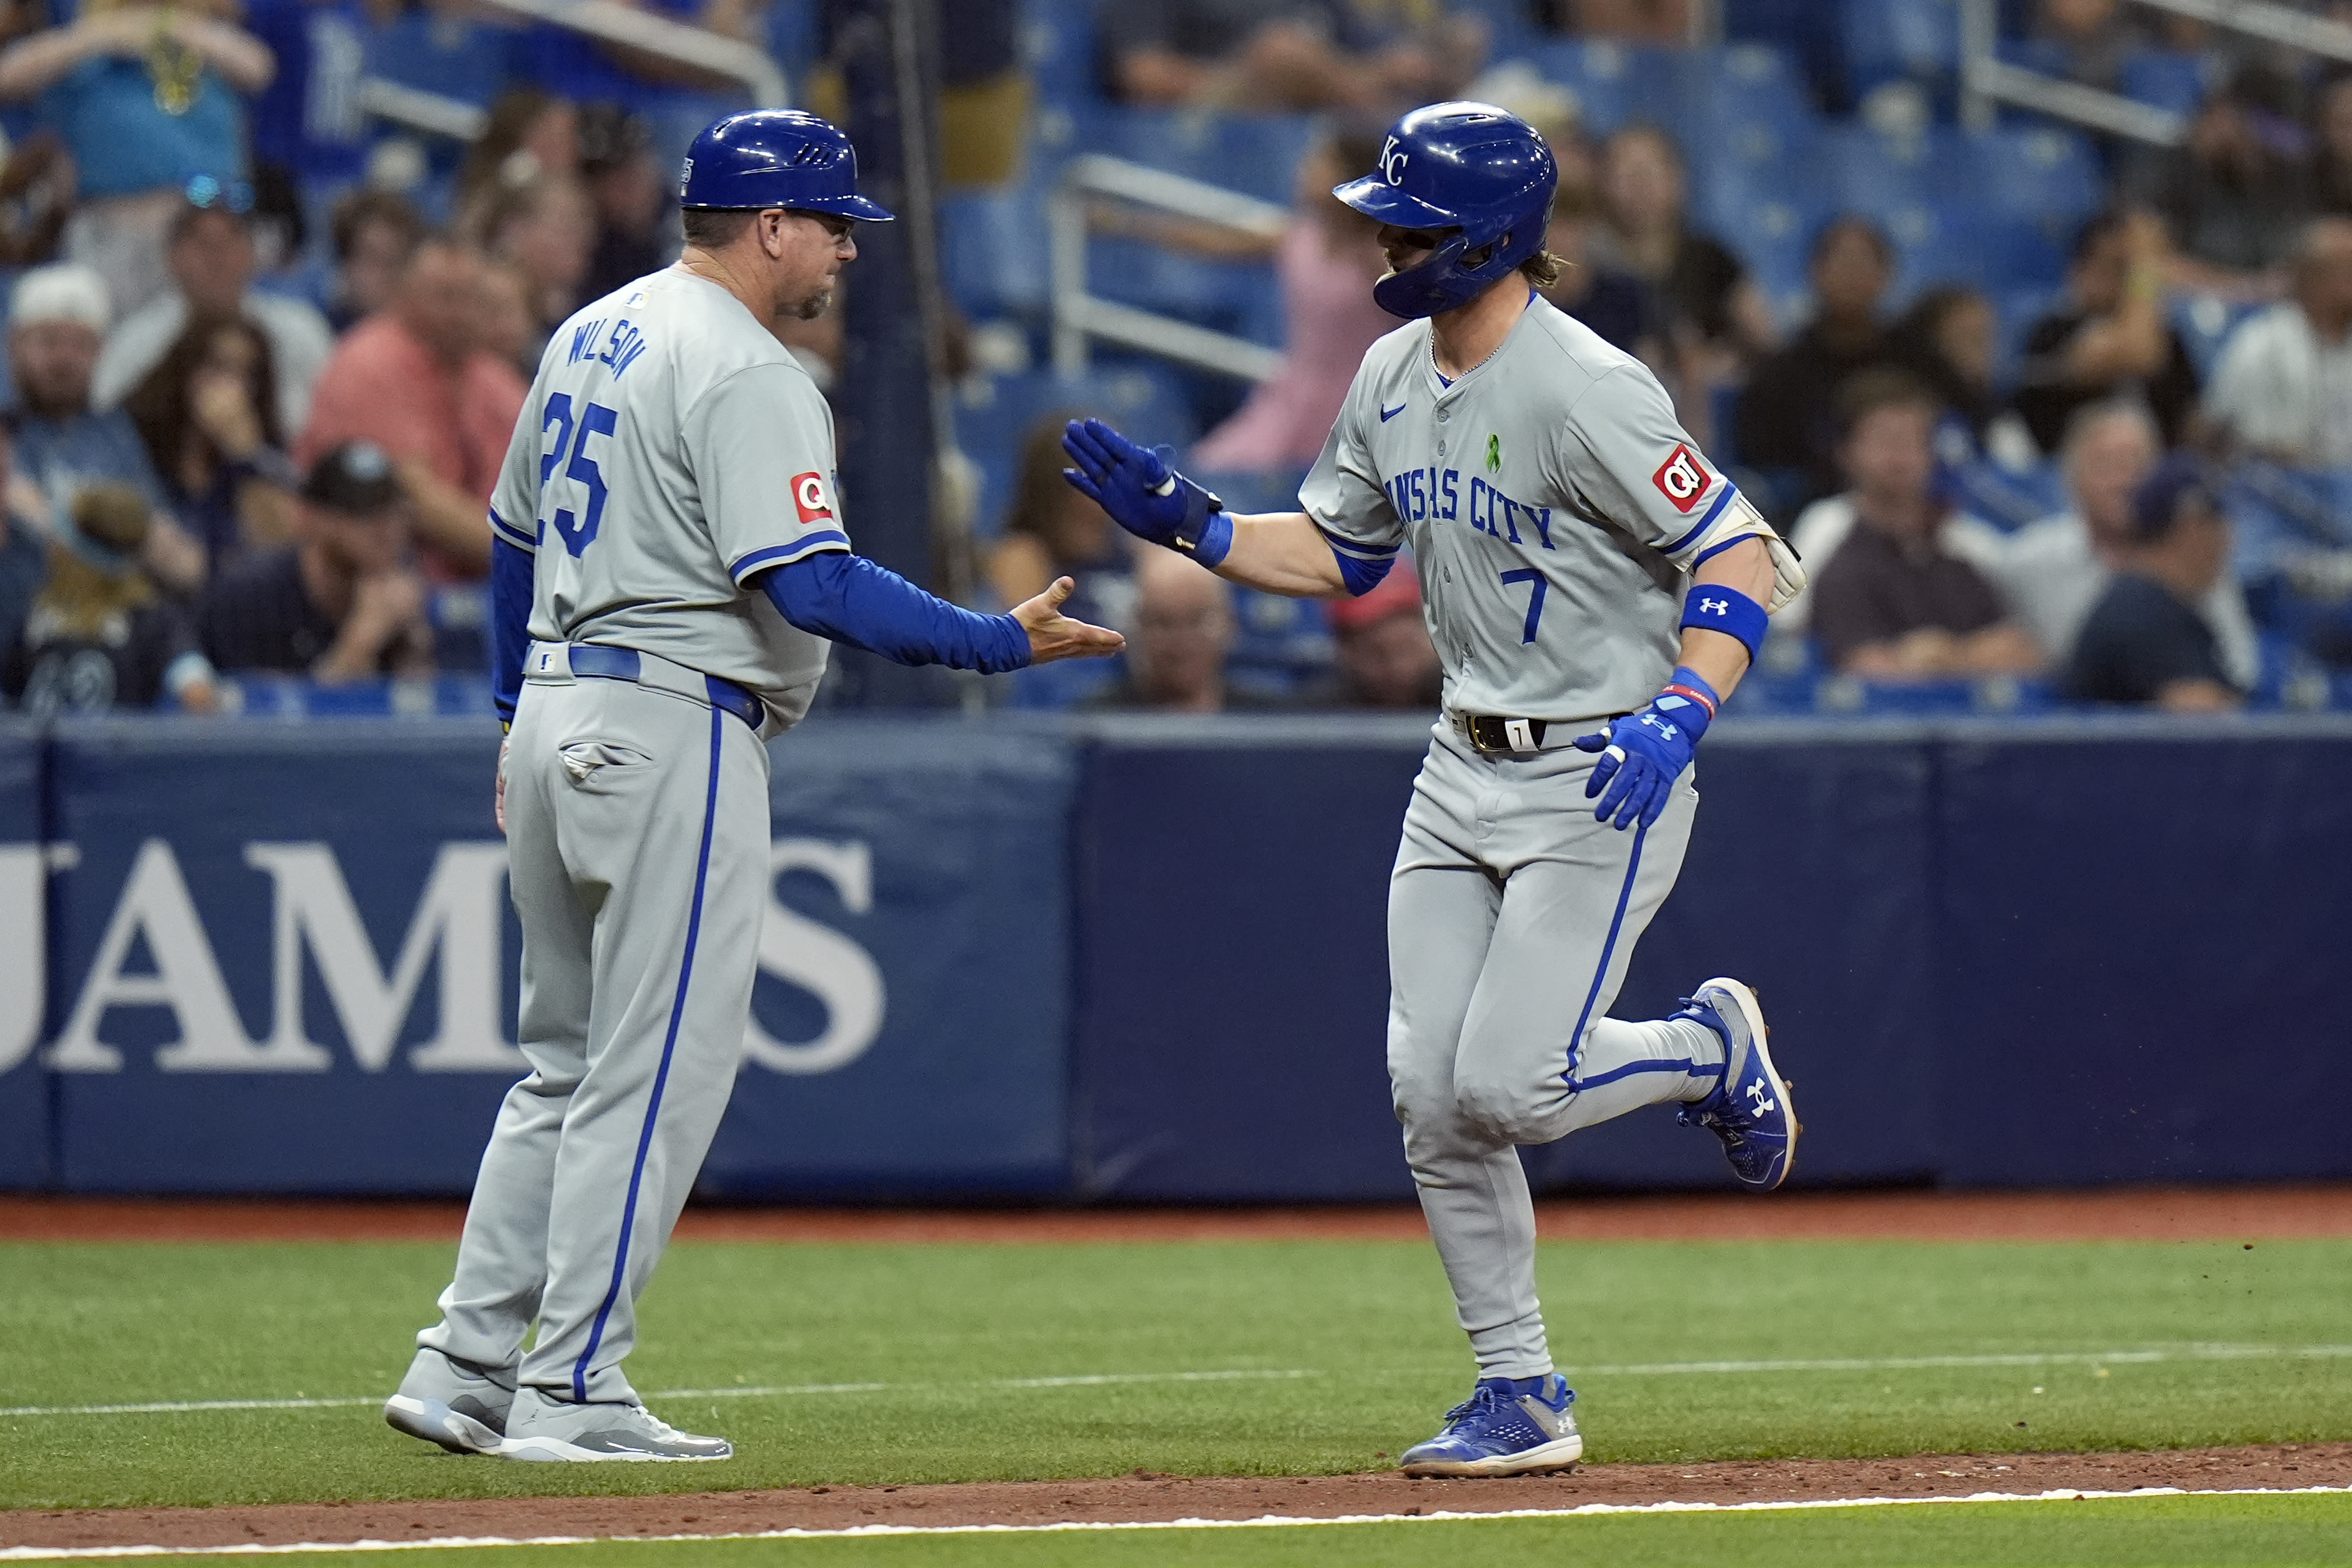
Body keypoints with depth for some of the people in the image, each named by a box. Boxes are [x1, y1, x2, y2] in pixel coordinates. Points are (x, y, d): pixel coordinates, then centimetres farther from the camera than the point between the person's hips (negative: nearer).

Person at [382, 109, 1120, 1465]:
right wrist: (1000, 641, -18)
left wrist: (521, 719, 28)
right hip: (672, 731, -9)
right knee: (657, 1073, -4)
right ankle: (571, 1393, -4)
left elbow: (516, 539, 22)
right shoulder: (745, 374, -14)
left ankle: (464, 1371, 12)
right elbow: (811, 586, -22)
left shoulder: (592, 337, 15)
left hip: (557, 721, 9)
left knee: (571, 1068, 15)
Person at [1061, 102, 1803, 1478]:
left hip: (1600, 779, -8)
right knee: (1433, 1101, 2)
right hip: (1464, 778, 8)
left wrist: (1680, 714, -32)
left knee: (1507, 1083, -15)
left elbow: (1744, 556, -20)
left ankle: (1710, 1050, 16)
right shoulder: (1394, 379, 5)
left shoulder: (1583, 391, -21)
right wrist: (1186, 522, 4)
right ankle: (1523, 1398, 12)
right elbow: (1335, 556, 18)